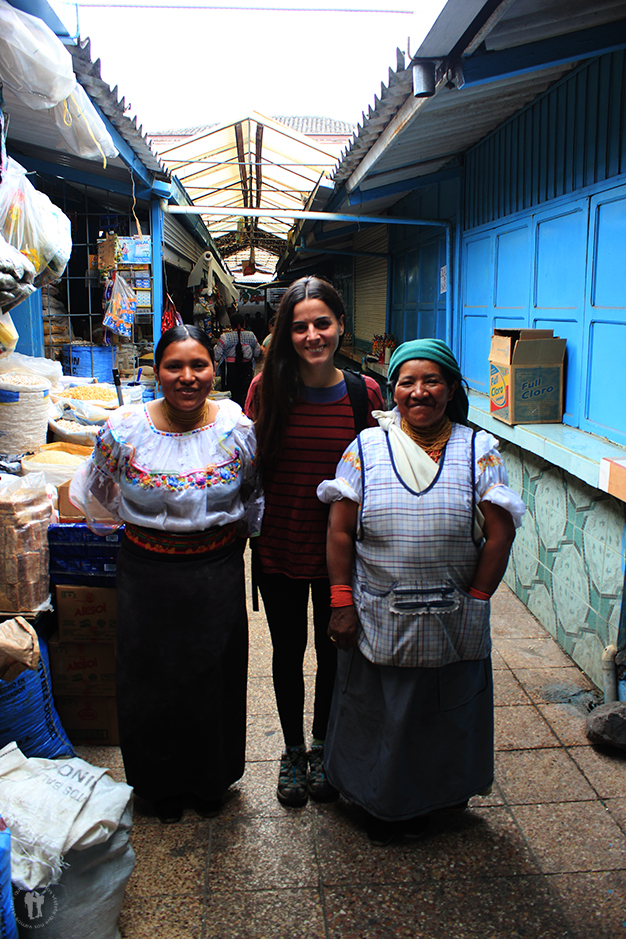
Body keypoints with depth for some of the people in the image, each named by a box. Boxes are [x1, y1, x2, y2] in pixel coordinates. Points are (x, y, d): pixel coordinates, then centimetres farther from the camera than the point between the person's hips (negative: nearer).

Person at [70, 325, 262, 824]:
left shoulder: (238, 428, -9)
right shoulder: (125, 429, -11)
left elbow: (256, 493, 9)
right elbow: (98, 495, 8)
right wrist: (143, 524, 8)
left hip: (218, 572, 0)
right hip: (149, 573, 0)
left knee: (214, 676, 14)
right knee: (152, 679, 13)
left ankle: (211, 780, 40)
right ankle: (162, 785, 38)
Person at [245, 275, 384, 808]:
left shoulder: (364, 394, -8)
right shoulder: (268, 388, -9)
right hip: (279, 547, 0)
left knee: (332, 651, 17)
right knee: (288, 651, 16)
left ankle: (322, 748, 41)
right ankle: (293, 751, 38)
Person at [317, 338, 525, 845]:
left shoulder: (479, 451, -2)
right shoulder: (366, 447, -2)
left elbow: (500, 534, -3)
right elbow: (340, 531, -3)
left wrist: (476, 599, -6)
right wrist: (342, 603, -6)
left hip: (453, 626, 0)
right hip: (378, 621, 0)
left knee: (444, 717, 16)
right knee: (378, 717, 14)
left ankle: (434, 797, 42)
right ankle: (380, 805, 38)